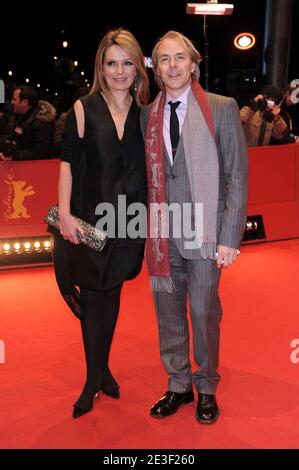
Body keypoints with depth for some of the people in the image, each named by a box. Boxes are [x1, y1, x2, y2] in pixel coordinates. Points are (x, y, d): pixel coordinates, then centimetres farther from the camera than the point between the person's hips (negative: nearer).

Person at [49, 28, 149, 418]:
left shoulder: (144, 112, 5)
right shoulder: (84, 108, -3)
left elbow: (149, 166, 7)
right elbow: (68, 162, -6)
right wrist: (64, 213, -13)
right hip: (89, 219, -2)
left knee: (112, 293, 14)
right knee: (92, 296, 6)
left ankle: (104, 368, 31)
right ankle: (93, 379, 21)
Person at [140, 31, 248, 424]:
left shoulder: (222, 109, -4)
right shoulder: (148, 115, 7)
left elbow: (237, 178, -5)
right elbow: (149, 176, 8)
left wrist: (230, 238, -10)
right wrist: (150, 228, 1)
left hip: (203, 233, -3)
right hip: (163, 235, 4)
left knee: (204, 314, 8)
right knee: (168, 314, 13)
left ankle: (206, 388, 31)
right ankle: (178, 386, 34)